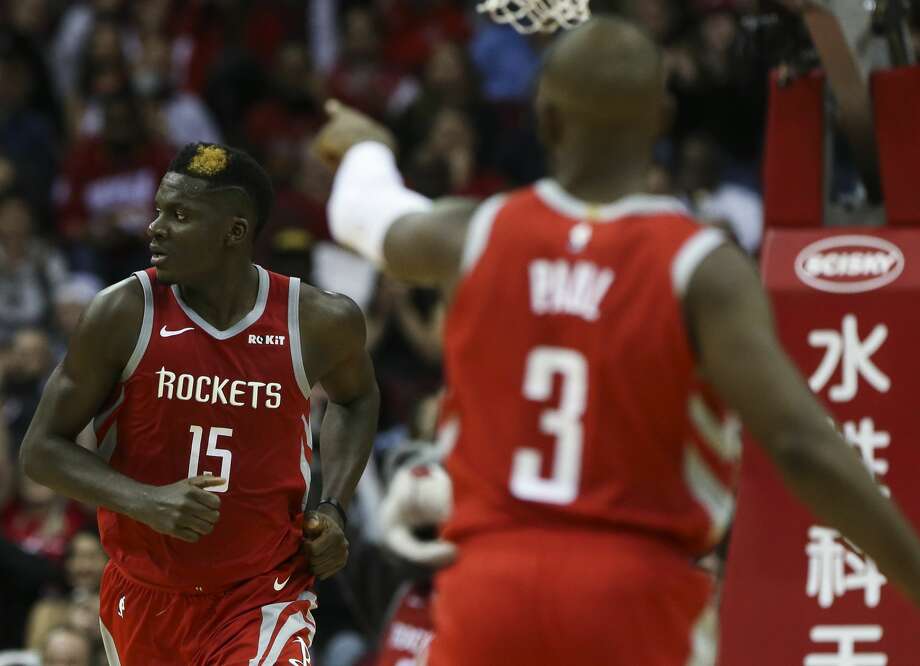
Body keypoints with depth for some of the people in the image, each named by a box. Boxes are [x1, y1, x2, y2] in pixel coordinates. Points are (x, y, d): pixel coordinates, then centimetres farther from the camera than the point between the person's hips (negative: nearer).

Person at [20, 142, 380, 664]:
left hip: (264, 598, -1)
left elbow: (356, 397, 17)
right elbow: (42, 448, -8)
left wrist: (334, 508, 2)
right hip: (145, 597, 1)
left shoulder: (319, 322, -8)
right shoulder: (124, 314, -12)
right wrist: (146, 502, -24)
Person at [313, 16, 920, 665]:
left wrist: (365, 149, 53)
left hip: (489, 585, 4)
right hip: (636, 593, -4)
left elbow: (373, 216, 29)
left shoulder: (477, 236, 4)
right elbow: (802, 446, -19)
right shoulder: (704, 270, -9)